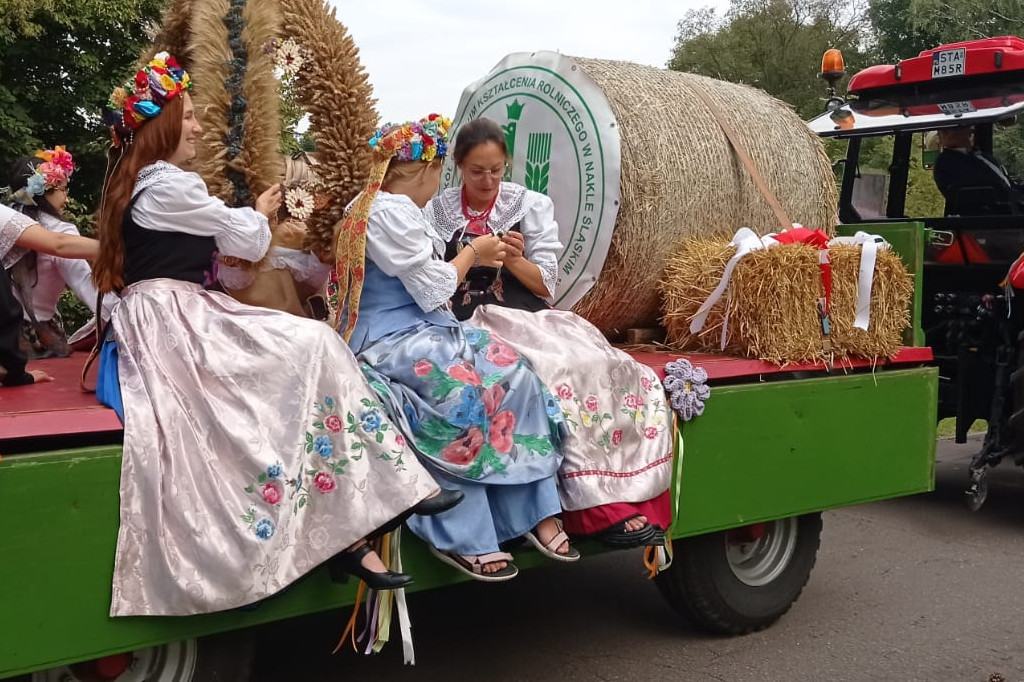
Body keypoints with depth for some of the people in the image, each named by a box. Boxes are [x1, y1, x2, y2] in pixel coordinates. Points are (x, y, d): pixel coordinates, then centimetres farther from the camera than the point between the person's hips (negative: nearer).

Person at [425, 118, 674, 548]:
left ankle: (633, 503, -25)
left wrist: (514, 260, -11)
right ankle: (604, 510, -29)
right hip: (476, 326, -3)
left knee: (623, 375, -24)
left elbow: (545, 286, 7)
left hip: (532, 318, 3)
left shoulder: (532, 206, 11)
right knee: (557, 372, -33)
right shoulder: (437, 213, 9)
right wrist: (469, 260, -12)